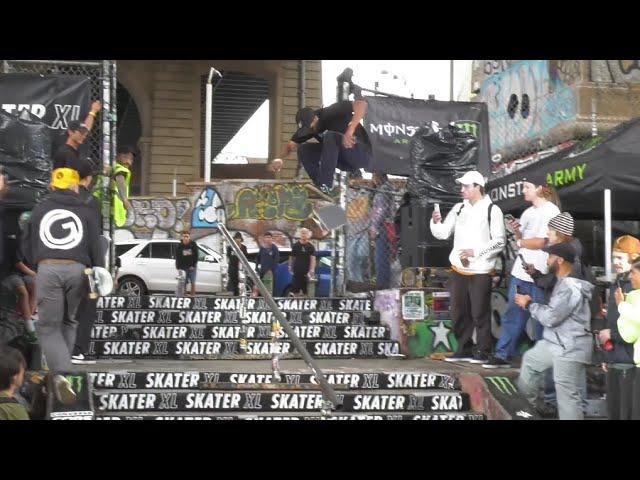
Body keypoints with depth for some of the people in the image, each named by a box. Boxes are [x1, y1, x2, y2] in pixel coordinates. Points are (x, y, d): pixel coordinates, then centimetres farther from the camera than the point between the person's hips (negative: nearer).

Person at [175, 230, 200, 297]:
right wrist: (178, 268, -11)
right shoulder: (179, 246, -6)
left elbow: (196, 256, -2)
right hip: (183, 268, 0)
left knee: (192, 282, 0)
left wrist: (193, 265, -8)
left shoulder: (193, 244, -6)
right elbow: (177, 257, -5)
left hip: (192, 267, 0)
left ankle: (193, 296, 6)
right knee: (183, 283, -1)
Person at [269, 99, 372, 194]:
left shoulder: (331, 113, -20)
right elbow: (290, 145, 2)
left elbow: (362, 104, -30)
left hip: (362, 154, -7)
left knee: (330, 137, -32)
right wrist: (280, 158, -21)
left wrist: (350, 131, -42)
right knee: (303, 150, -8)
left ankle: (324, 187, -33)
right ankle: (322, 190, -12)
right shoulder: (306, 127, 0)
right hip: (344, 161, 7)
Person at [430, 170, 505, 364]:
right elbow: (443, 233, 10)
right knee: (459, 312, 11)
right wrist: (436, 222, -9)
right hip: (459, 269, 6)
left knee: (480, 313, -2)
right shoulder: (459, 208, 11)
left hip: (481, 271, -6)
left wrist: (475, 251, -16)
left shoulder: (492, 210, -5)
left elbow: (499, 242, -9)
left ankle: (483, 352, 9)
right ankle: (464, 349, 22)